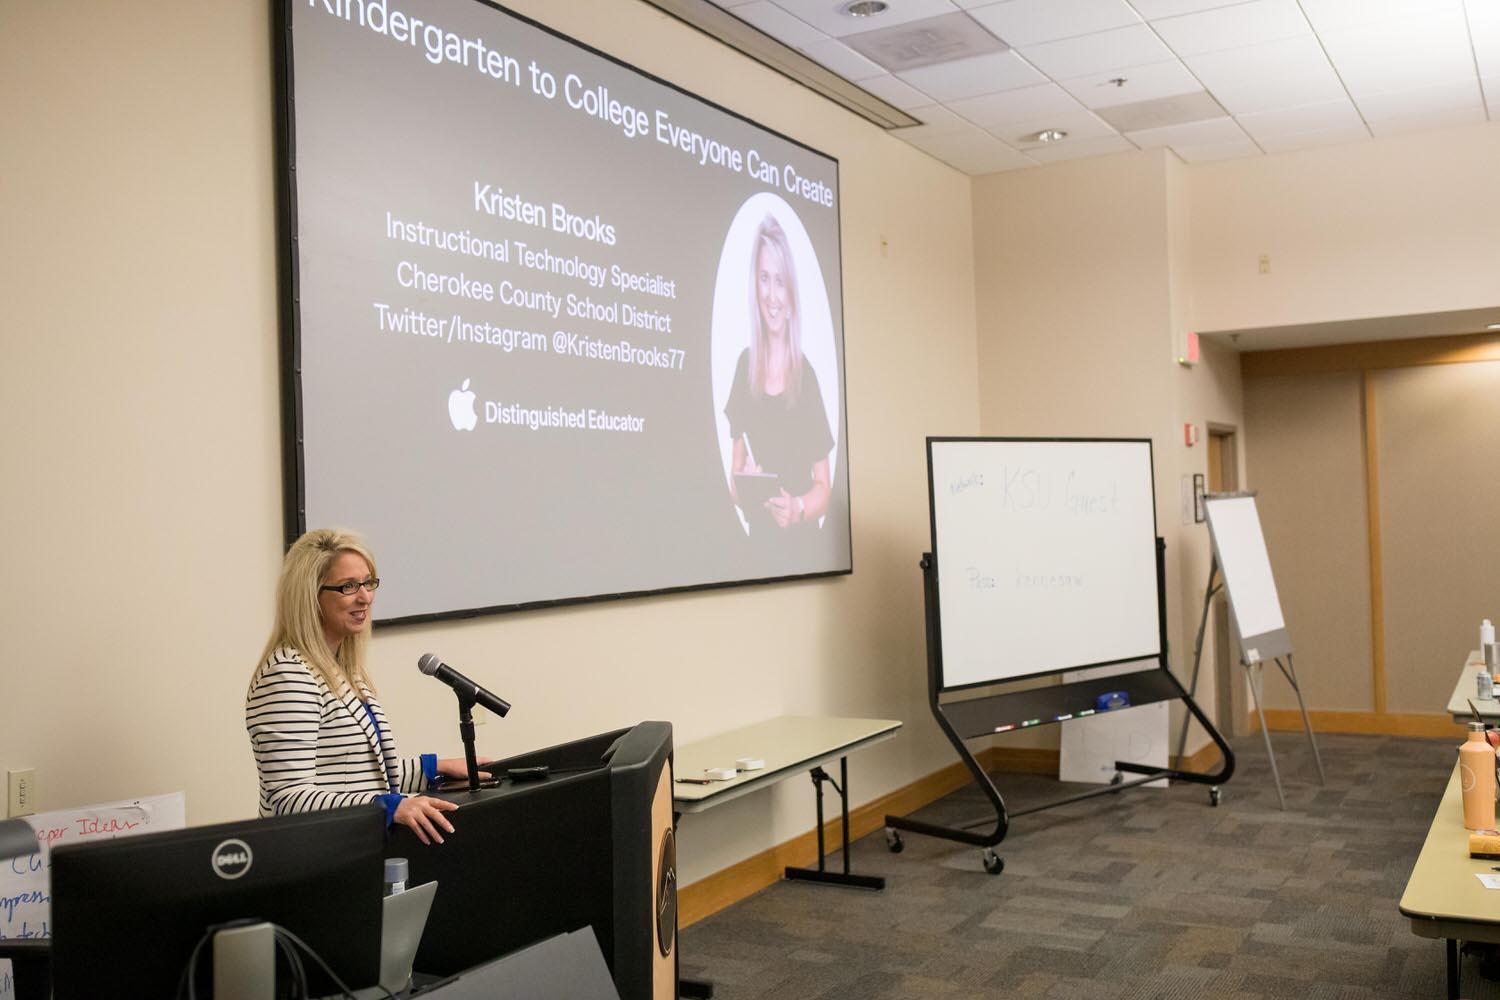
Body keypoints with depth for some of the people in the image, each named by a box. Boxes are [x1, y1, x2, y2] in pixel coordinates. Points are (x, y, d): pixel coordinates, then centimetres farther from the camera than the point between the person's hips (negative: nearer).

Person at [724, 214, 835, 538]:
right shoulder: (745, 364, 5)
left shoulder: (806, 375, -3)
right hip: (758, 535, 2)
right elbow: (734, 472, 10)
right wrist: (740, 485, -10)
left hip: (801, 538, -2)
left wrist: (798, 508, -17)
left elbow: (823, 488, 2)